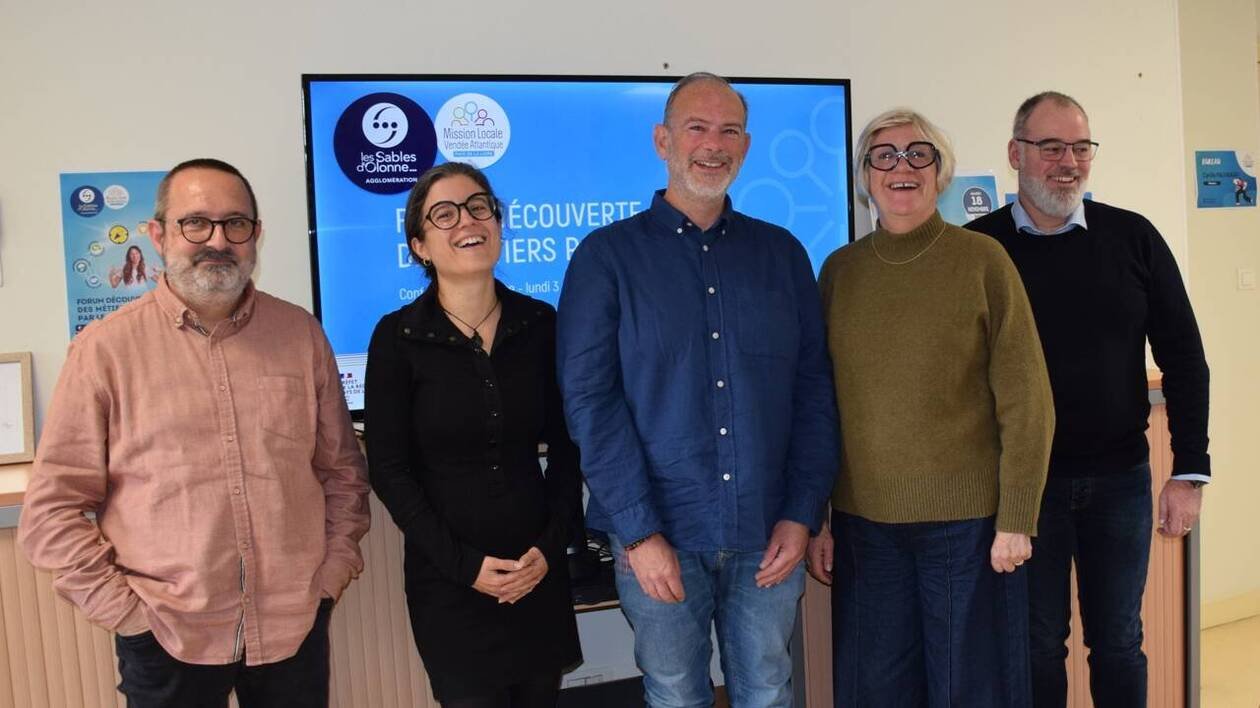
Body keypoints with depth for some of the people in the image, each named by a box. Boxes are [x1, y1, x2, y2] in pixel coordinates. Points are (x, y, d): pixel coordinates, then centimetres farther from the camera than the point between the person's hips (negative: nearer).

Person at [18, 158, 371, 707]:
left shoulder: (301, 334, 3)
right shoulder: (105, 349, -5)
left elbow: (342, 470, 9)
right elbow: (51, 507, -3)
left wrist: (333, 573, 2)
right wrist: (124, 610, -6)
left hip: (295, 628, 2)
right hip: (166, 640, -2)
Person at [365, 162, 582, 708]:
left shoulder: (540, 324, 0)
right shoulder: (397, 337, -7)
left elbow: (567, 448, 4)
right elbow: (388, 470, -6)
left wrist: (551, 546, -5)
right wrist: (462, 564, -11)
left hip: (538, 570, 3)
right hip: (448, 578, -2)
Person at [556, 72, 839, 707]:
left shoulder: (782, 253, 7)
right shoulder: (607, 256, -2)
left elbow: (813, 391, 5)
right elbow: (589, 401, -8)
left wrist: (802, 514, -2)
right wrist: (639, 530, -13)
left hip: (768, 535, 3)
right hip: (661, 538, -2)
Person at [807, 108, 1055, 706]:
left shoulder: (982, 261, -5)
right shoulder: (840, 269, 4)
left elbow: (1025, 402, -5)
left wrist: (1016, 520, -8)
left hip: (968, 520, -3)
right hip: (863, 521, 3)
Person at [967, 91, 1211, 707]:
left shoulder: (1133, 238, 0)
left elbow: (1183, 358, 2)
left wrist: (1190, 472, -2)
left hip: (1120, 478, 2)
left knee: (1119, 643, 14)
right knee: (1038, 645, 11)